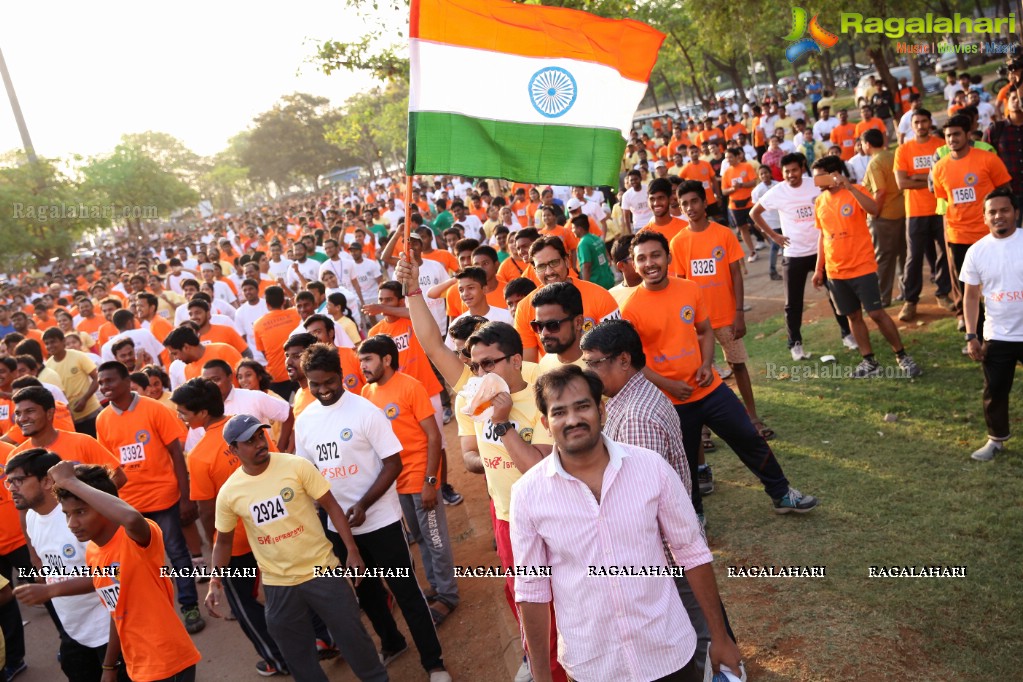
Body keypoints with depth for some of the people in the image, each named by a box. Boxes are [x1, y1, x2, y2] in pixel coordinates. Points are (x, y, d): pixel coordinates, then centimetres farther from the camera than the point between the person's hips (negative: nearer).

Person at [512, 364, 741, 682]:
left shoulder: (651, 466, -11)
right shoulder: (527, 494, -12)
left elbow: (692, 552, -2)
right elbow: (532, 590, -3)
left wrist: (720, 636, 2)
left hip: (669, 652, 1)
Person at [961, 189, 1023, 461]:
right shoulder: (977, 251, -1)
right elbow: (971, 296, 6)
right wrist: (971, 336, 0)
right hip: (996, 337, 2)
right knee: (994, 391, 11)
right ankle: (996, 439, 29)